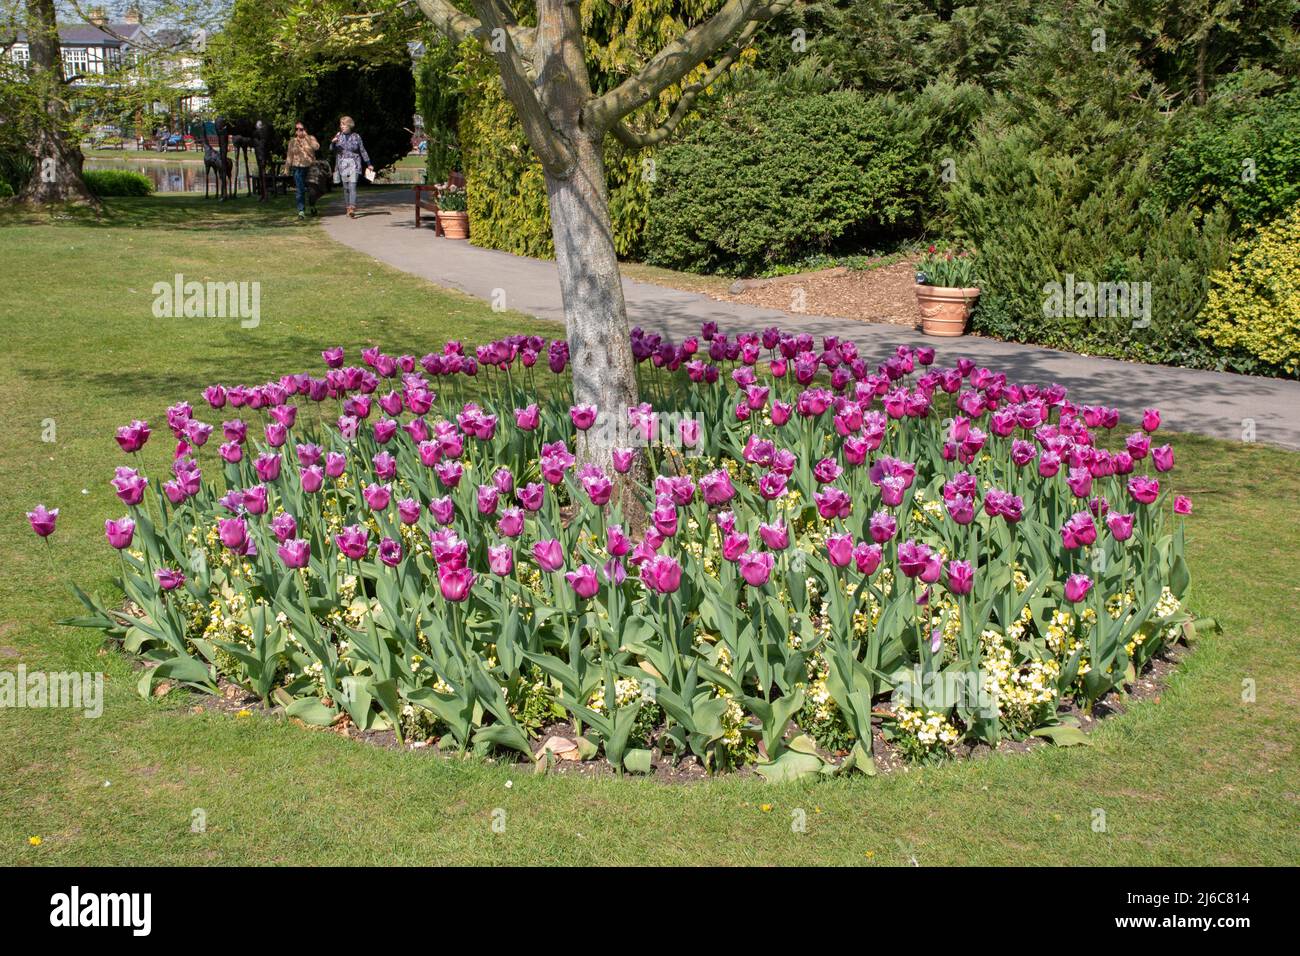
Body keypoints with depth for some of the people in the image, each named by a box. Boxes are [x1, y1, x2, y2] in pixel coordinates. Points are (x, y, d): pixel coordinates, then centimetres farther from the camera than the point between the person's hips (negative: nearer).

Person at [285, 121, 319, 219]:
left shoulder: (311, 138, 4)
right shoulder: (292, 141, 9)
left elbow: (316, 147, -16)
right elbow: (289, 155, 13)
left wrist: (306, 137, -17)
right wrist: (288, 167, 10)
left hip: (310, 167, 0)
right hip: (298, 167, 0)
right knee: (300, 190, -7)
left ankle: (313, 206, 36)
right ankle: (301, 211, -7)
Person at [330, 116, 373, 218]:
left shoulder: (356, 136, 1)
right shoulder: (339, 135, 6)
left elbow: (362, 151, 9)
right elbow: (332, 149, 1)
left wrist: (368, 164, 12)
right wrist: (333, 142, -21)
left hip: (354, 164, -3)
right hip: (342, 164, 3)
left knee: (352, 186, -15)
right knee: (346, 188, 6)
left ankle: (352, 209, -26)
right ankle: (348, 208, 15)